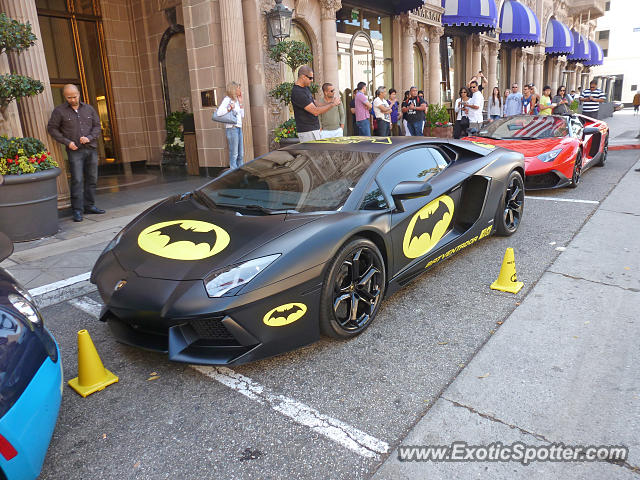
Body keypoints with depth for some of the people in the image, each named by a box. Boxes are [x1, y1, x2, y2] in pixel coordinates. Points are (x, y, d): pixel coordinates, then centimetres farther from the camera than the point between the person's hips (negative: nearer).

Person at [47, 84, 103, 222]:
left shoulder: (89, 109, 10)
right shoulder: (59, 111, 1)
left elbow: (97, 126, 11)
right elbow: (52, 128, 3)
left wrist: (89, 137, -6)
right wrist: (67, 142, -8)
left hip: (91, 149, 4)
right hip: (75, 150, -4)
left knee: (92, 179, 8)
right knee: (77, 180, -10)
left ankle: (89, 206, 18)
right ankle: (77, 211, -7)